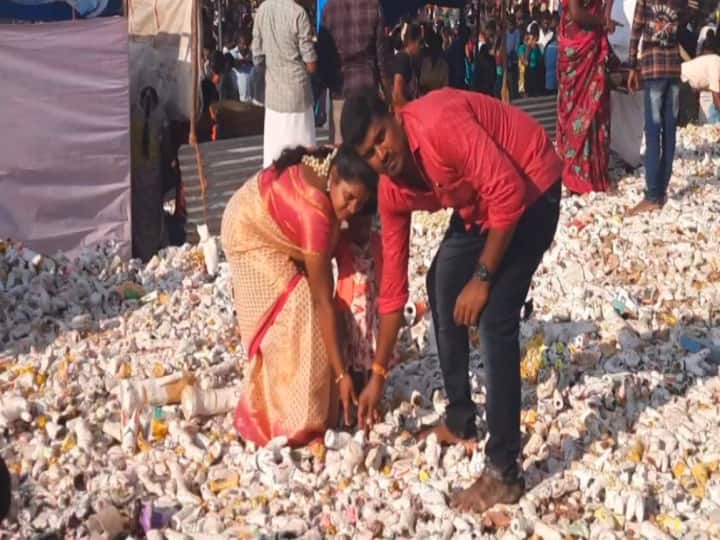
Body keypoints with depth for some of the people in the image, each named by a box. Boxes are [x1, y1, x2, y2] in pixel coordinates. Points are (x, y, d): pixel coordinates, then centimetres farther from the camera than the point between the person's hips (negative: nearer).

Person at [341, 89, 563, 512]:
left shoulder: (439, 124, -31)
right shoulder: (392, 190, -6)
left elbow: (508, 193, -29)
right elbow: (394, 279, 1)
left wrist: (483, 278, -21)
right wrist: (378, 374, 4)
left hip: (530, 188, -9)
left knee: (495, 318, -17)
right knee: (442, 286, 16)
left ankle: (505, 472, -11)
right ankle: (461, 422, 32)